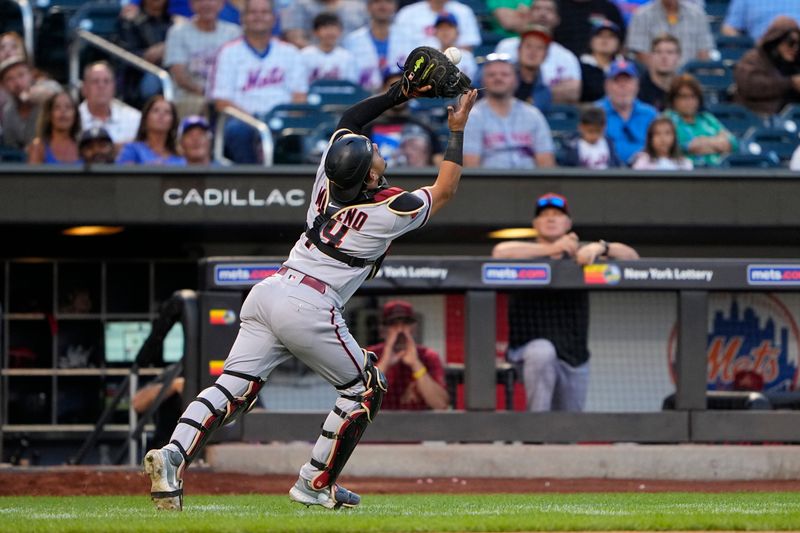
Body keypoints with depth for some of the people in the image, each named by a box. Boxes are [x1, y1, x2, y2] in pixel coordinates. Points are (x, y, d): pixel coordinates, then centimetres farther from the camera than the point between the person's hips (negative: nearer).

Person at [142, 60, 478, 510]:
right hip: (310, 308, -6)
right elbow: (445, 191, 14)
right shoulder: (391, 209, -4)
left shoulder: (328, 179, 11)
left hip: (268, 291, 6)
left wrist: (399, 94, 29)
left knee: (234, 389, -3)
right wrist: (456, 132, 21)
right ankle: (316, 484, 13)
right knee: (367, 386, 14)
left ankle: (173, 456, -25)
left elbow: (347, 120, 30)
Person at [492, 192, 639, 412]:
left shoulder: (580, 254, 10)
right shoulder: (527, 253, 2)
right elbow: (500, 253, -22)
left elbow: (631, 256, 2)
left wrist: (601, 248, -19)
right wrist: (550, 249, -22)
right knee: (542, 352, -38)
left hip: (574, 360, 4)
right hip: (529, 349, -4)